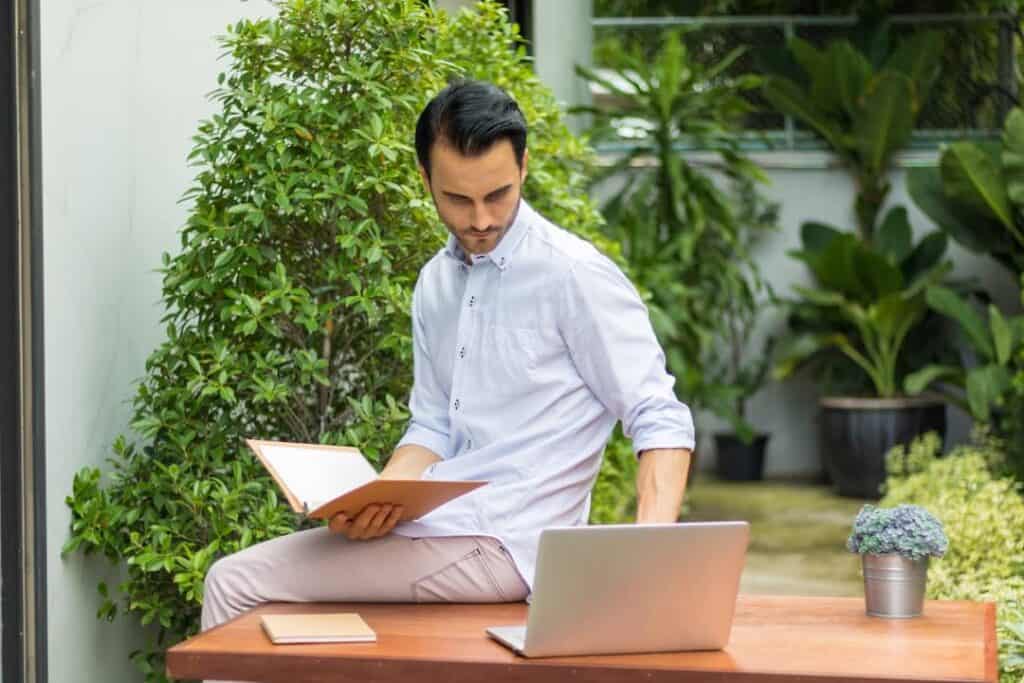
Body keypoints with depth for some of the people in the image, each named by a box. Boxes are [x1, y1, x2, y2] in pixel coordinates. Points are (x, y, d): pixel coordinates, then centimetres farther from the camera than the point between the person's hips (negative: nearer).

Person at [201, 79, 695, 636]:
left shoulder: (575, 275, -12)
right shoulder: (436, 282, 12)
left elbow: (661, 421, -12)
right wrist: (378, 501, -5)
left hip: (503, 546, -7)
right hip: (438, 520, 7)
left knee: (237, 582, -12)